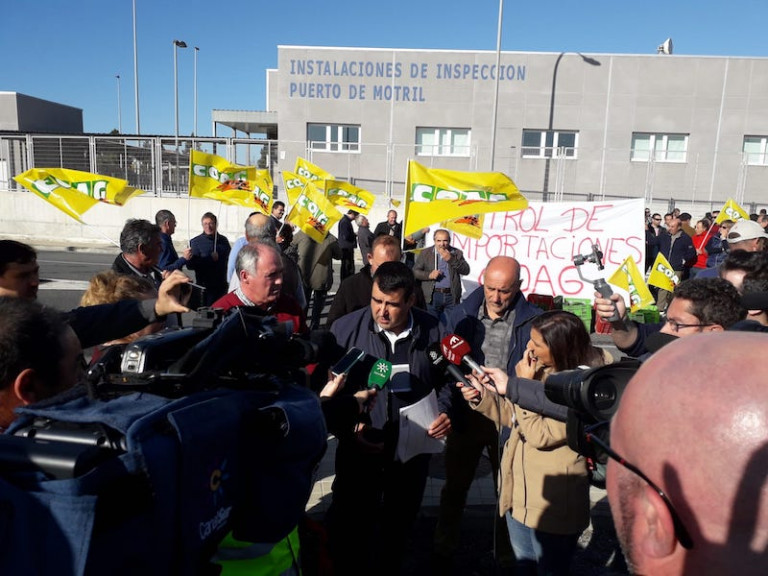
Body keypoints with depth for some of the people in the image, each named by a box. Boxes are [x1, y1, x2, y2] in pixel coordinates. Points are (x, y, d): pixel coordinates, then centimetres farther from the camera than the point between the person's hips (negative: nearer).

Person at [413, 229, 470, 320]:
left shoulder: (457, 253, 7)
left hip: (452, 296, 1)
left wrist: (451, 259, -13)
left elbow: (466, 271, -2)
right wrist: (429, 275, -14)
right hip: (433, 295, -1)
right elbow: (415, 271, 4)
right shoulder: (425, 253, 4)